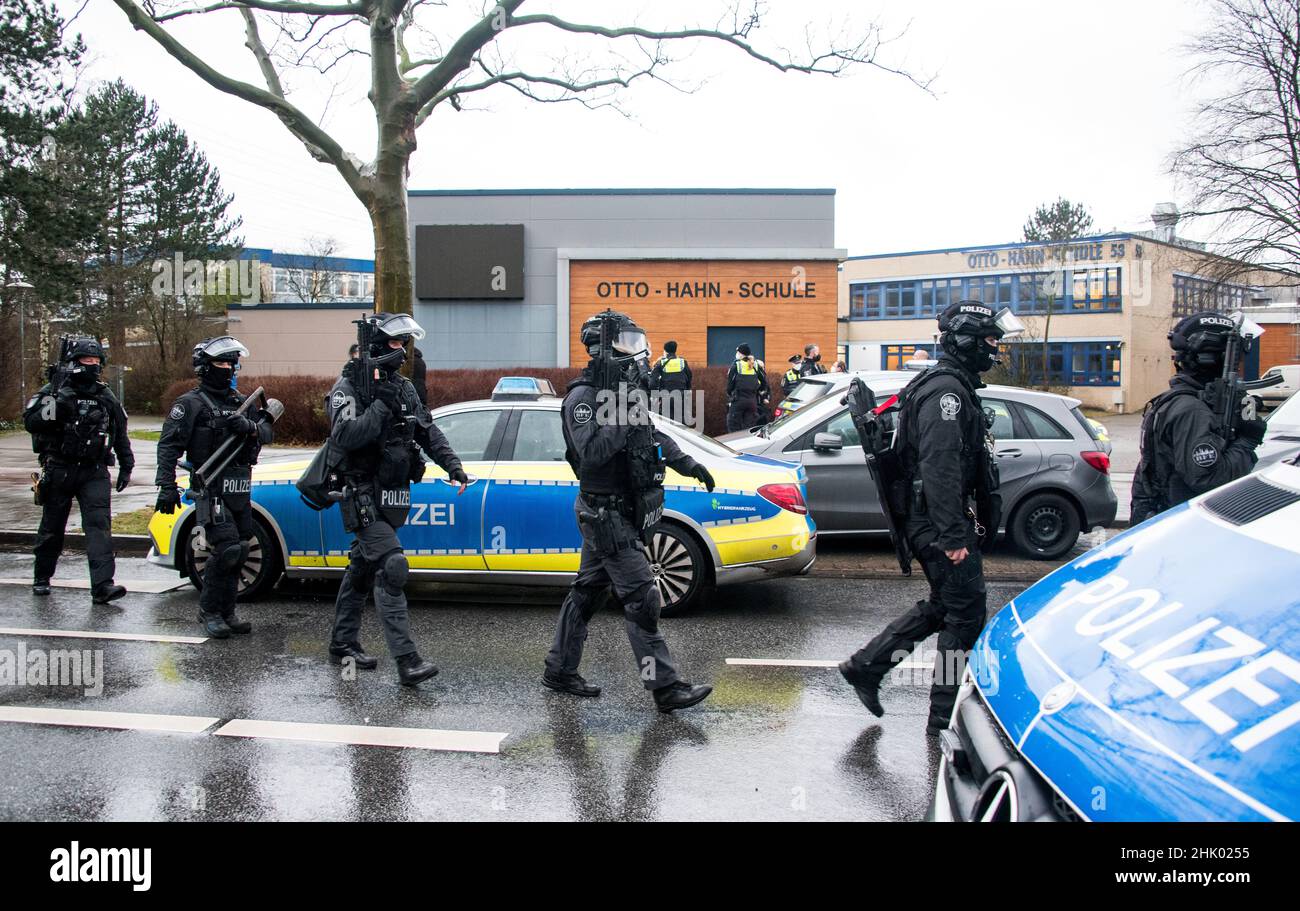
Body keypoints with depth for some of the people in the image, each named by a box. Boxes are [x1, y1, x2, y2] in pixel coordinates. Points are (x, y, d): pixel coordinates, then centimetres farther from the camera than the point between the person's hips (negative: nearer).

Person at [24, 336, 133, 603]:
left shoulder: (106, 398, 11)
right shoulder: (52, 391, 0)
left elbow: (120, 435, 19)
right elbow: (30, 422, -15)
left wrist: (126, 466, 17)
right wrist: (57, 403, -27)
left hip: (95, 472, 1)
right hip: (59, 469, -1)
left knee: (99, 524, -13)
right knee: (52, 527, 10)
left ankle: (103, 585, -20)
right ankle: (42, 578, 29)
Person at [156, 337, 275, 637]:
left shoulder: (241, 403, 17)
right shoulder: (192, 404, -2)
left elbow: (268, 434, 8)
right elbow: (169, 445, -8)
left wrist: (250, 427, -15)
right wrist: (166, 486, -17)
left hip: (239, 489, 7)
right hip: (211, 489, -7)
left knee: (238, 552, 9)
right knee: (227, 548, -15)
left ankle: (226, 612, 20)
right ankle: (209, 611, 0)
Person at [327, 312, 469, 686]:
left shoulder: (404, 388, 12)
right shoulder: (349, 388, -10)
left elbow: (428, 431, 12)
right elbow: (345, 437, -24)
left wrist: (452, 465, -2)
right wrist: (381, 405, -23)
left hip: (392, 495, 8)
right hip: (365, 498, -8)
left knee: (362, 569, 17)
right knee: (391, 568, -17)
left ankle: (342, 642, 31)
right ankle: (407, 661, -19)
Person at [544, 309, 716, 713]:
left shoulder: (625, 390, 12)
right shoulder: (583, 396, -15)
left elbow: (652, 435, 26)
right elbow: (590, 452, -30)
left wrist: (688, 464, 19)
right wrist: (624, 414, -32)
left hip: (621, 511, 9)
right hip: (607, 515, -9)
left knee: (586, 590, 16)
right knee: (641, 597, -10)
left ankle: (560, 671, 26)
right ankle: (666, 687, -7)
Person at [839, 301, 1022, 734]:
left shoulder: (954, 386, 18)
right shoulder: (947, 389, -17)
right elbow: (940, 467, -26)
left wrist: (962, 525, 27)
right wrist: (953, 536, -28)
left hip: (931, 519, 11)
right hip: (939, 520, -11)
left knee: (943, 606, 19)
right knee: (965, 615, -2)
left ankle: (866, 665, 21)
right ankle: (946, 716, 8)